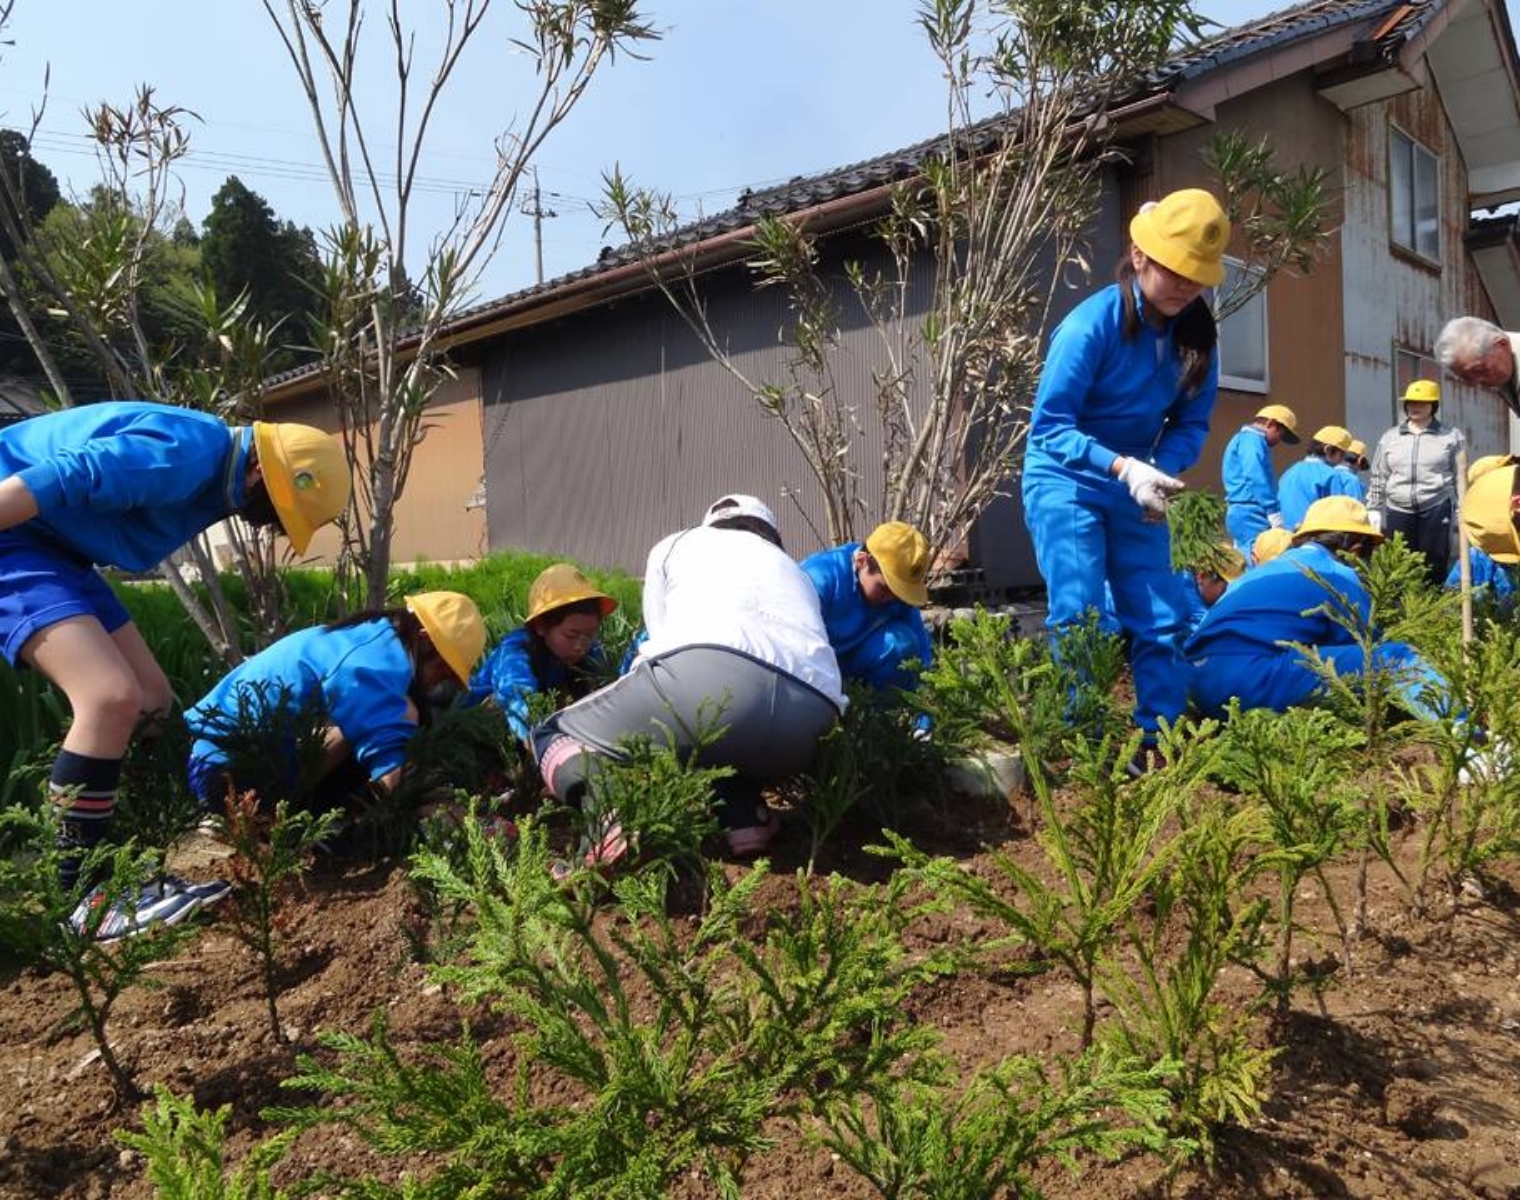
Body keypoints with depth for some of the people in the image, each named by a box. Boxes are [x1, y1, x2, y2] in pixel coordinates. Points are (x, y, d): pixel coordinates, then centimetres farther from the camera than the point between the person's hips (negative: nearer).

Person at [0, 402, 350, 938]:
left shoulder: (213, 473, 7)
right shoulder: (184, 453, -26)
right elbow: (45, 482, -29)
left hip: (52, 545, 11)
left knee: (149, 696, 7)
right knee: (112, 697, -23)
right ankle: (82, 897, -13)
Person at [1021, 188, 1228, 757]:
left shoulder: (1195, 331, -5)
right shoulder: (1091, 324, -21)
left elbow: (1191, 422, 0)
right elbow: (1049, 426, -22)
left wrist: (1163, 469, -21)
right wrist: (1123, 467, -34)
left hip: (1135, 484, 6)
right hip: (1066, 480, -5)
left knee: (1160, 619, 3)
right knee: (1079, 615, -11)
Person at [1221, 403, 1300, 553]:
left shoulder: (1244, 439, 24)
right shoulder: (1253, 440, -7)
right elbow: (1257, 480, -19)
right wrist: (1276, 517, -21)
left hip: (1240, 513, 10)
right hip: (1250, 515, -10)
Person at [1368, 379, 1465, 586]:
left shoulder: (1451, 436, 5)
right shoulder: (1390, 437, 12)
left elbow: (1461, 477, 4)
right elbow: (1378, 478, 13)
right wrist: (1374, 510, 8)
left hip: (1437, 511, -2)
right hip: (1398, 511, 2)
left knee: (1434, 565, 2)